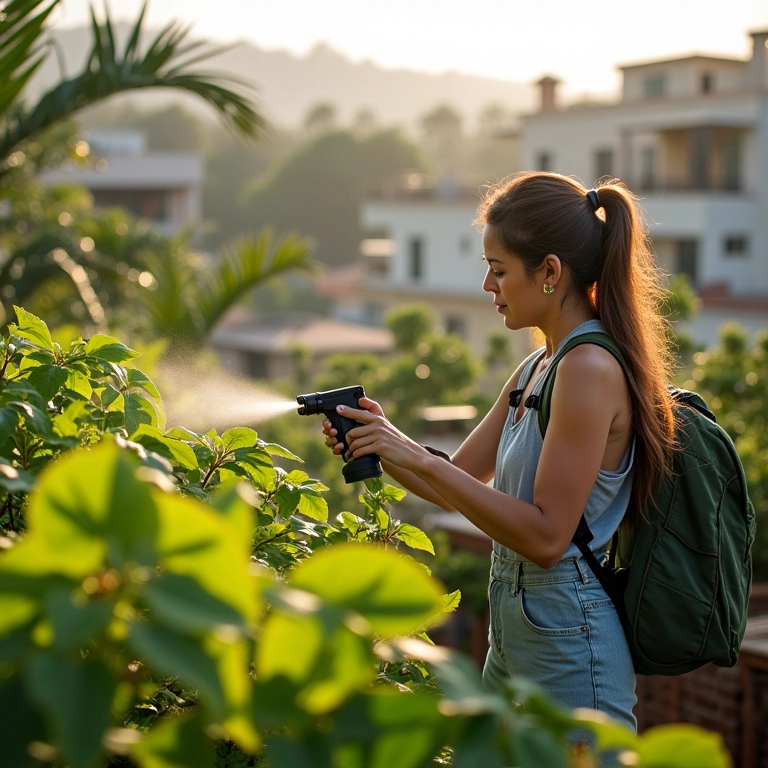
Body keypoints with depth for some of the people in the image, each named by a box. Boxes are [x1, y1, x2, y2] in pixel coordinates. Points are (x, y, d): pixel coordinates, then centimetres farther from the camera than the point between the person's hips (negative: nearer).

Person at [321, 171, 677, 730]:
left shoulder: (591, 368, -20)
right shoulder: (538, 368, 9)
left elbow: (545, 536, -24)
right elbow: (458, 484, 14)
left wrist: (419, 458, -24)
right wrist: (382, 443, -3)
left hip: (567, 645, -9)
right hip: (514, 630, 9)